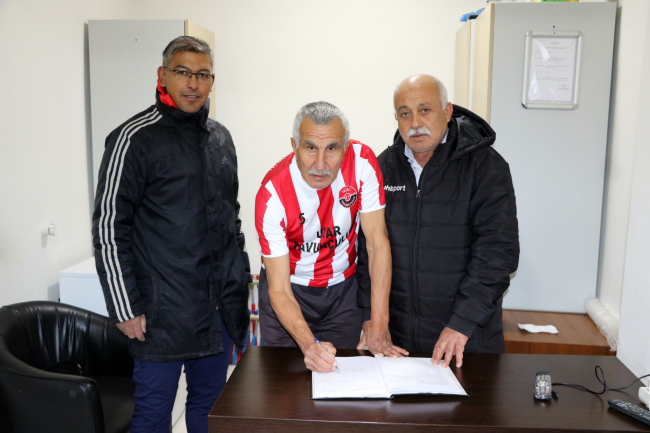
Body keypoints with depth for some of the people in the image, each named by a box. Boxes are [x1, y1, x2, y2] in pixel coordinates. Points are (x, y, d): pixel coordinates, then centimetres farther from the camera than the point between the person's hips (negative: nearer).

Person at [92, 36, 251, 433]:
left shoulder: (221, 137, 11)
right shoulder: (135, 138, -9)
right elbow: (109, 229, -10)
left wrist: (240, 274, 16)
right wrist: (125, 308, -12)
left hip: (223, 306, 6)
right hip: (164, 310, -6)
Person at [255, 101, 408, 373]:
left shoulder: (362, 161, -22)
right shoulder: (272, 195, -27)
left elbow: (378, 242, -18)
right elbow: (279, 291, -24)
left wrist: (378, 326, -22)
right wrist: (309, 344, -41)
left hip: (343, 288, 2)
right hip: (291, 289, -1)